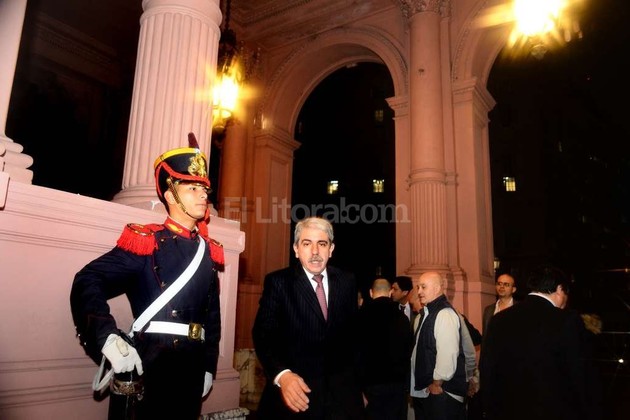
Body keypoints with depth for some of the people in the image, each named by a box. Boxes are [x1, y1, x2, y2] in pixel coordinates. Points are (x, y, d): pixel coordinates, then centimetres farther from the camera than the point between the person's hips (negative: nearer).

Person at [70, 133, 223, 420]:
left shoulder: (209, 251, 10)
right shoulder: (145, 241, -8)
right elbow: (88, 282, -19)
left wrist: (209, 367, 11)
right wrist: (109, 339, -33)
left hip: (191, 369, 6)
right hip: (146, 366, -5)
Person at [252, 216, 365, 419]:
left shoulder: (347, 281, 1)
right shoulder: (277, 282, -8)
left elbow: (353, 334, 8)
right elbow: (263, 334, -15)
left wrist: (357, 385, 11)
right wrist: (281, 375, -30)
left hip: (341, 393, 3)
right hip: (296, 389, -2)